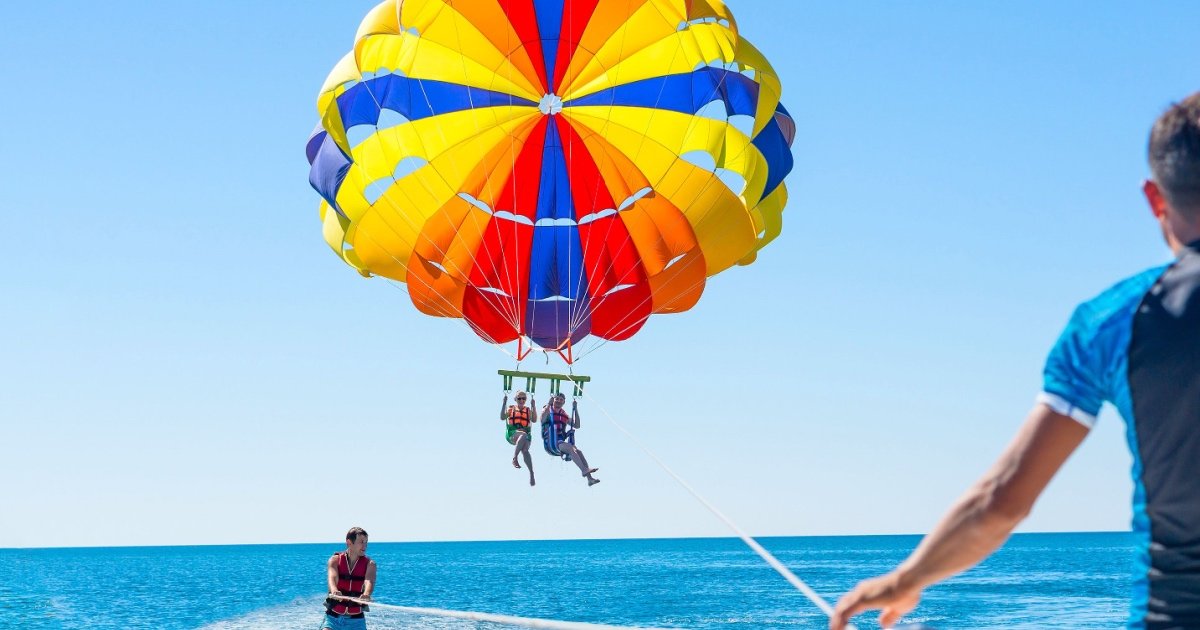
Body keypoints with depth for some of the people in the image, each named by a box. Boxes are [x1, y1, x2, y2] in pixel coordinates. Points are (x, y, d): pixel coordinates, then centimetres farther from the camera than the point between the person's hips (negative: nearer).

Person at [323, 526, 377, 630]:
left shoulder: (369, 564, -2)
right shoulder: (335, 560, -4)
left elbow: (369, 581, -22)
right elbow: (332, 577, -23)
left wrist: (366, 594, -46)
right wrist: (334, 591, -47)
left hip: (356, 619, 1)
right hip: (333, 617, -1)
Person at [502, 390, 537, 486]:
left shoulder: (528, 410, 19)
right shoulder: (511, 409, 17)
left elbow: (534, 420, 1)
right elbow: (502, 417, 0)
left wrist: (533, 406, -6)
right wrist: (504, 404, -6)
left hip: (525, 434, 2)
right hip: (512, 434, -2)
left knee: (525, 450, -26)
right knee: (523, 435, -37)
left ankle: (531, 473, -31)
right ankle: (514, 458, -37)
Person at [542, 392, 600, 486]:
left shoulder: (564, 415, 23)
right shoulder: (548, 411, 8)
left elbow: (577, 426, 20)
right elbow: (542, 419, -15)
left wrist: (575, 410, 13)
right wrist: (549, 404, -18)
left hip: (562, 442, 5)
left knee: (578, 451, -21)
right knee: (570, 447, -32)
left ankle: (589, 478, -30)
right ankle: (584, 470, -48)